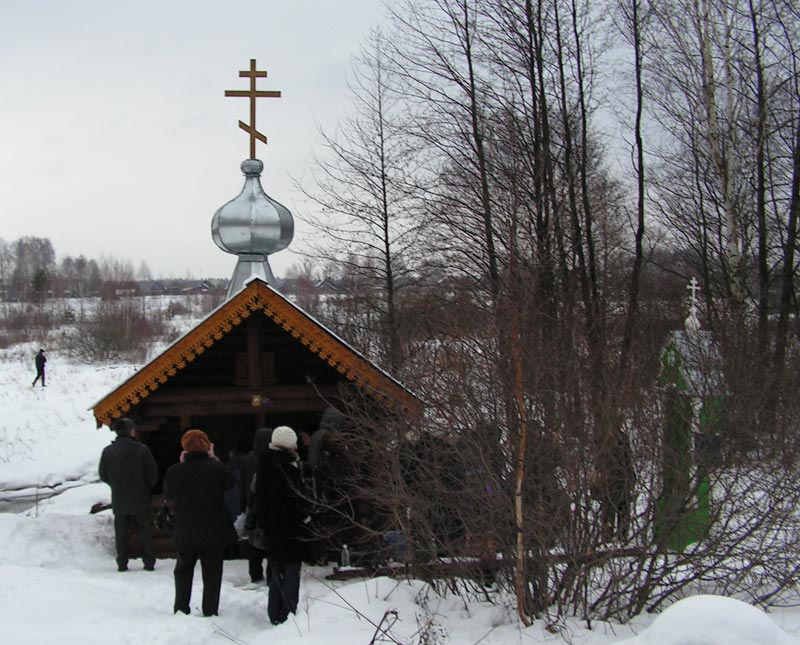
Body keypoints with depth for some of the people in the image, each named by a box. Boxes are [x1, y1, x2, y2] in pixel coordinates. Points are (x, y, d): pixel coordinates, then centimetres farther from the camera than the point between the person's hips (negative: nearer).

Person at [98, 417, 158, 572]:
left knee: (121, 532, 12)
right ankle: (149, 562, 13)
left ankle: (122, 563, 13)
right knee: (144, 531, 10)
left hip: (119, 500, 2)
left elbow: (103, 475, 4)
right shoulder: (142, 450, -15)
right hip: (140, 500, -2)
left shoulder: (108, 451, -7)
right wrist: (146, 488, 12)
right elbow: (153, 474, -8)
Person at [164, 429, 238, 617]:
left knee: (183, 570, 21)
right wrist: (214, 458, 3)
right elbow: (231, 482, 2)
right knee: (212, 573, 10)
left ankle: (180, 608, 24)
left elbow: (169, 499, 4)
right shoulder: (216, 468, -17)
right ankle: (210, 612, 13)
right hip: (214, 533, -2)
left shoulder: (174, 472, -11)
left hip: (184, 533, 2)